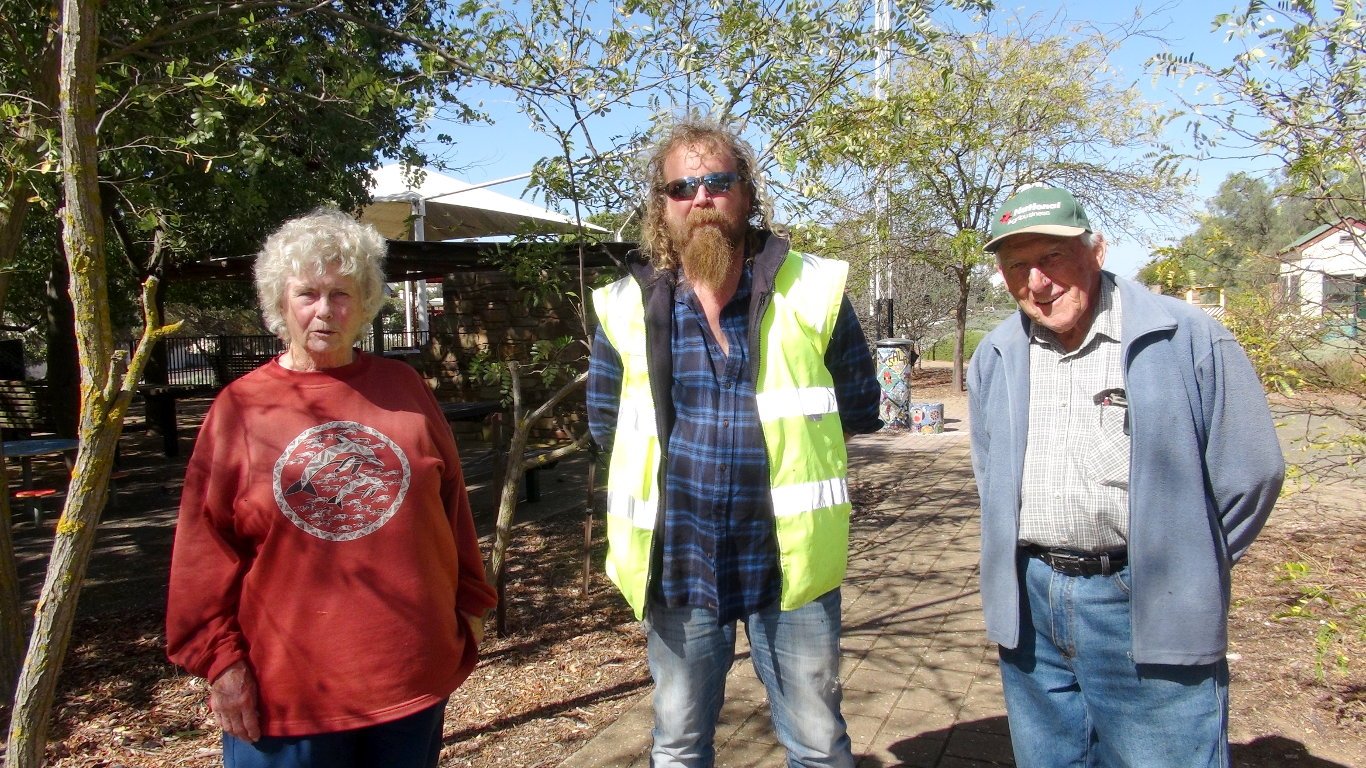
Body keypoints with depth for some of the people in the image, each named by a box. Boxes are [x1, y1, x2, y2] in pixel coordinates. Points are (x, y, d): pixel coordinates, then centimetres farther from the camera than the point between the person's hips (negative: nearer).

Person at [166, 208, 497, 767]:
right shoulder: (239, 408, -2)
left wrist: (468, 605, 9)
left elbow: (451, 505, 7)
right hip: (285, 685, -2)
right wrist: (220, 657, -4)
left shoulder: (403, 389, 3)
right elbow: (207, 546, -2)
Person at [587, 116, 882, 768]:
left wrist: (791, 440, 4)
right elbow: (605, 422, 11)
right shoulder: (626, 308, -2)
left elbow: (859, 407, 6)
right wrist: (676, 462, 6)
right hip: (677, 562, 1)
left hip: (790, 559, -1)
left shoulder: (812, 290, -5)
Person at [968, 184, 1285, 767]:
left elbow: (1250, 472, -3)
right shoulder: (995, 356, 7)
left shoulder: (1188, 339, -8)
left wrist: (1184, 573, 3)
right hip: (1028, 605, 5)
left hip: (1145, 613, -4)